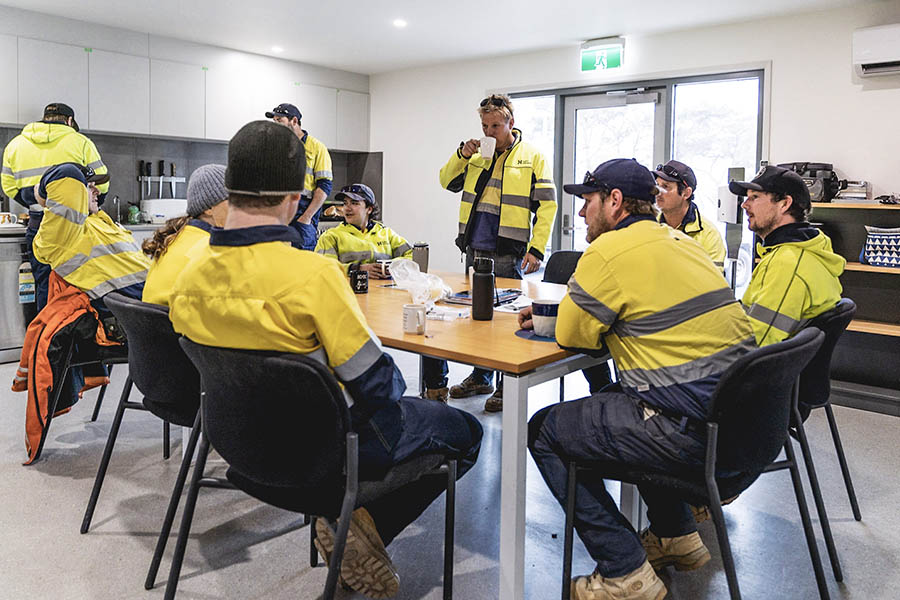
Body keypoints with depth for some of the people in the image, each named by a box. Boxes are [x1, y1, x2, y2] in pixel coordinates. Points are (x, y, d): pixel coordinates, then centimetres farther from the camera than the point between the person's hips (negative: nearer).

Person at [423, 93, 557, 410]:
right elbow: (448, 182, 19)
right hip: (475, 250, 6)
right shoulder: (477, 155, 15)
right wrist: (461, 155, 2)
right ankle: (480, 378, 28)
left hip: (508, 254, -6)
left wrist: (536, 249, -14)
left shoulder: (532, 157, -1)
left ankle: (507, 388, 7)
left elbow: (547, 205, -5)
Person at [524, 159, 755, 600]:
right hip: (735, 414, 10)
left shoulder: (610, 251, -14)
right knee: (611, 401, 33)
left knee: (544, 431, 4)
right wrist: (551, 313, 18)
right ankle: (677, 535, 36)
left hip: (691, 430, -9)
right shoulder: (678, 241, 15)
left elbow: (571, 335, -6)